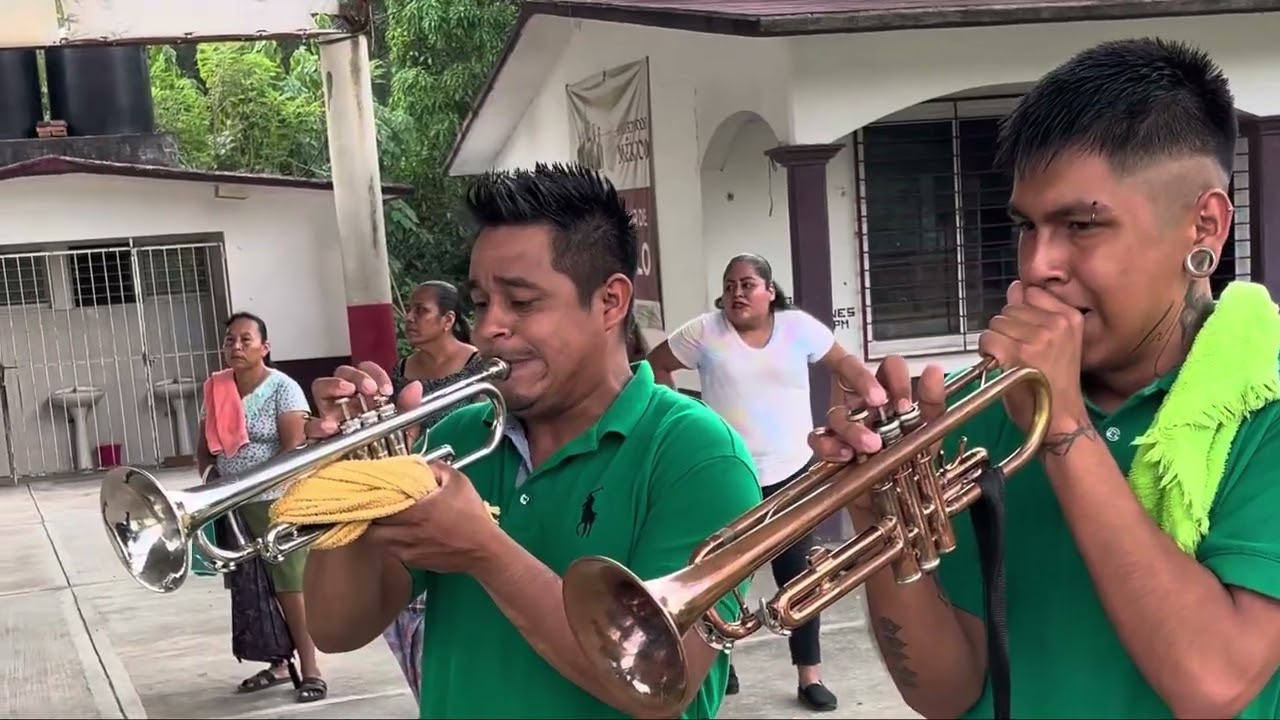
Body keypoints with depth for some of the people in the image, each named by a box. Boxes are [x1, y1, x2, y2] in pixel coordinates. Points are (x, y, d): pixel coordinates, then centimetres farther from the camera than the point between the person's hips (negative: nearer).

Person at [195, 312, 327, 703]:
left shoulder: (283, 388, -8)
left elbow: (294, 447, -16)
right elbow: (205, 446, 14)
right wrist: (208, 474, -6)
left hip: (276, 501, -6)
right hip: (232, 505, 6)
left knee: (289, 585, -5)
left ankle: (310, 670, 2)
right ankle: (278, 663, 23)